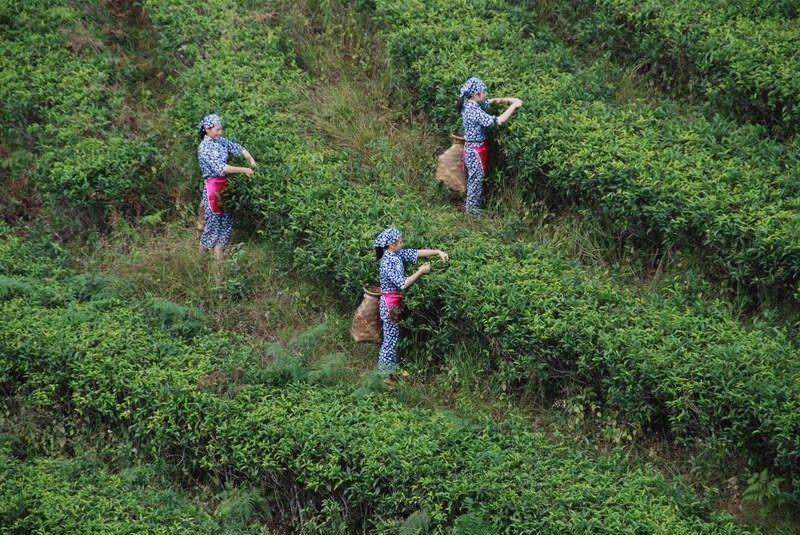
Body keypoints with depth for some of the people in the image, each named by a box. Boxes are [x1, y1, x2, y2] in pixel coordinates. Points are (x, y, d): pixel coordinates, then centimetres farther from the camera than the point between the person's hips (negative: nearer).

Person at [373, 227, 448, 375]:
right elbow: (402, 284, -29)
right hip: (390, 303, -9)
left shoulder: (397, 254, 0)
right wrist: (420, 272, -20)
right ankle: (386, 367, 12)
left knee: (394, 335, 18)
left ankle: (391, 363, 29)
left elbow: (417, 253, 4)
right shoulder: (387, 263, -26)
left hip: (396, 302, 9)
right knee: (391, 336, 1)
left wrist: (438, 252, -6)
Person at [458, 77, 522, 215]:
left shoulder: (469, 104, -2)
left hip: (474, 148, 9)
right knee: (476, 178, 8)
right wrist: (513, 106, -25)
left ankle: (478, 201, 40)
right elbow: (498, 121, -34)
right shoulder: (475, 112, -31)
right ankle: (471, 208, 22)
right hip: (475, 150, -9)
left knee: (477, 178, 24)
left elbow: (491, 102, 9)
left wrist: (509, 100, -6)